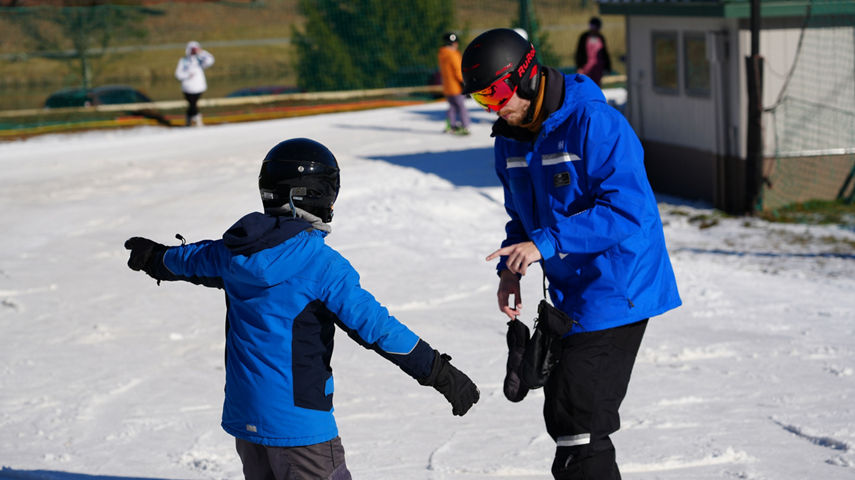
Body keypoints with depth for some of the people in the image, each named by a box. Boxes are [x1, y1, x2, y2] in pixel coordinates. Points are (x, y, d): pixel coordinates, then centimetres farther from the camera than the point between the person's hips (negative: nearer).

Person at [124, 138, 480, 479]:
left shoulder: (234, 251, 4)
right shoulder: (320, 263, -18)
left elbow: (191, 260, 25)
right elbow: (374, 325, -21)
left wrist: (154, 257, 49)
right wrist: (439, 372, -17)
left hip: (243, 415, 8)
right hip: (298, 423, -7)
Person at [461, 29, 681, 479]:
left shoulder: (594, 123, -20)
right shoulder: (510, 139, 6)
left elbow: (628, 209, -26)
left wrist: (547, 243, -30)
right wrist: (511, 267, 1)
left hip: (614, 293, -9)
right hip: (569, 297, 9)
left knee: (577, 424, -11)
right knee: (563, 412, 17)